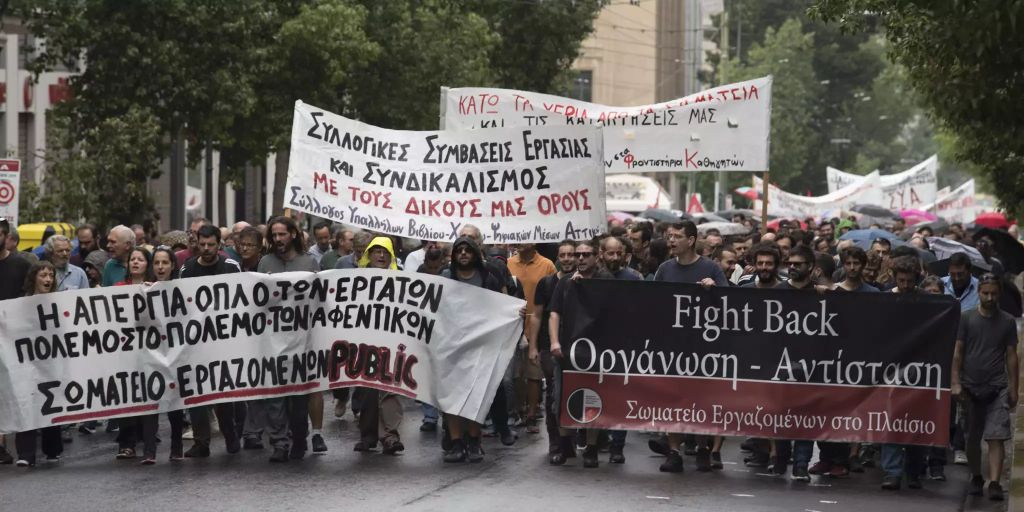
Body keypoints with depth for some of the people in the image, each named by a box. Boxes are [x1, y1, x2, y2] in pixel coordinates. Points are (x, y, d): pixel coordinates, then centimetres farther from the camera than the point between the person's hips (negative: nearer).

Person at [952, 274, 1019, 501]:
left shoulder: (1007, 322, 6)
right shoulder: (965, 318, 4)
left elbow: (1011, 356, 8)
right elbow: (957, 352, 3)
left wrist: (1013, 389, 4)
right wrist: (955, 382, -5)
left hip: (997, 388, -1)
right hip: (970, 387, 1)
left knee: (996, 437, -11)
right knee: (972, 437, 9)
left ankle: (994, 483, -16)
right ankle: (976, 478, 24)